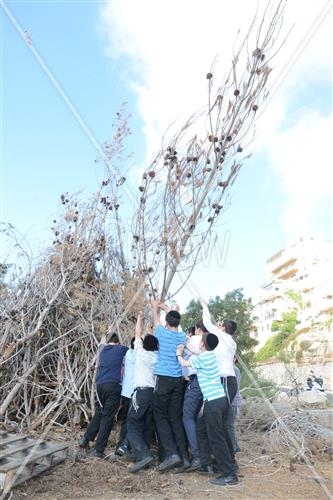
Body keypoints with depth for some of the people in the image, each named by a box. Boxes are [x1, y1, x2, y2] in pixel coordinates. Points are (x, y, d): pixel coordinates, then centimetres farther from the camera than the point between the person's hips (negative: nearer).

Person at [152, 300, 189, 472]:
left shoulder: (162, 333, -4)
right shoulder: (182, 336, 7)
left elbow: (156, 319, 16)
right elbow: (175, 319, 26)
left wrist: (155, 306, 35)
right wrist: (166, 307, 39)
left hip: (164, 379, -4)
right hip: (178, 380, 5)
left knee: (161, 417, 3)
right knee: (176, 418, 9)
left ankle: (171, 453, -7)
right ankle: (184, 457, 7)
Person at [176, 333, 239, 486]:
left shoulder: (202, 358, -16)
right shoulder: (211, 355, 8)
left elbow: (184, 363, 1)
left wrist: (178, 354, 19)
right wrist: (185, 349, 29)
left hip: (213, 400, -10)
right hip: (216, 398, 10)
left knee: (216, 438, -4)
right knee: (202, 430, 19)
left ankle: (229, 475, 1)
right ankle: (207, 465, 28)